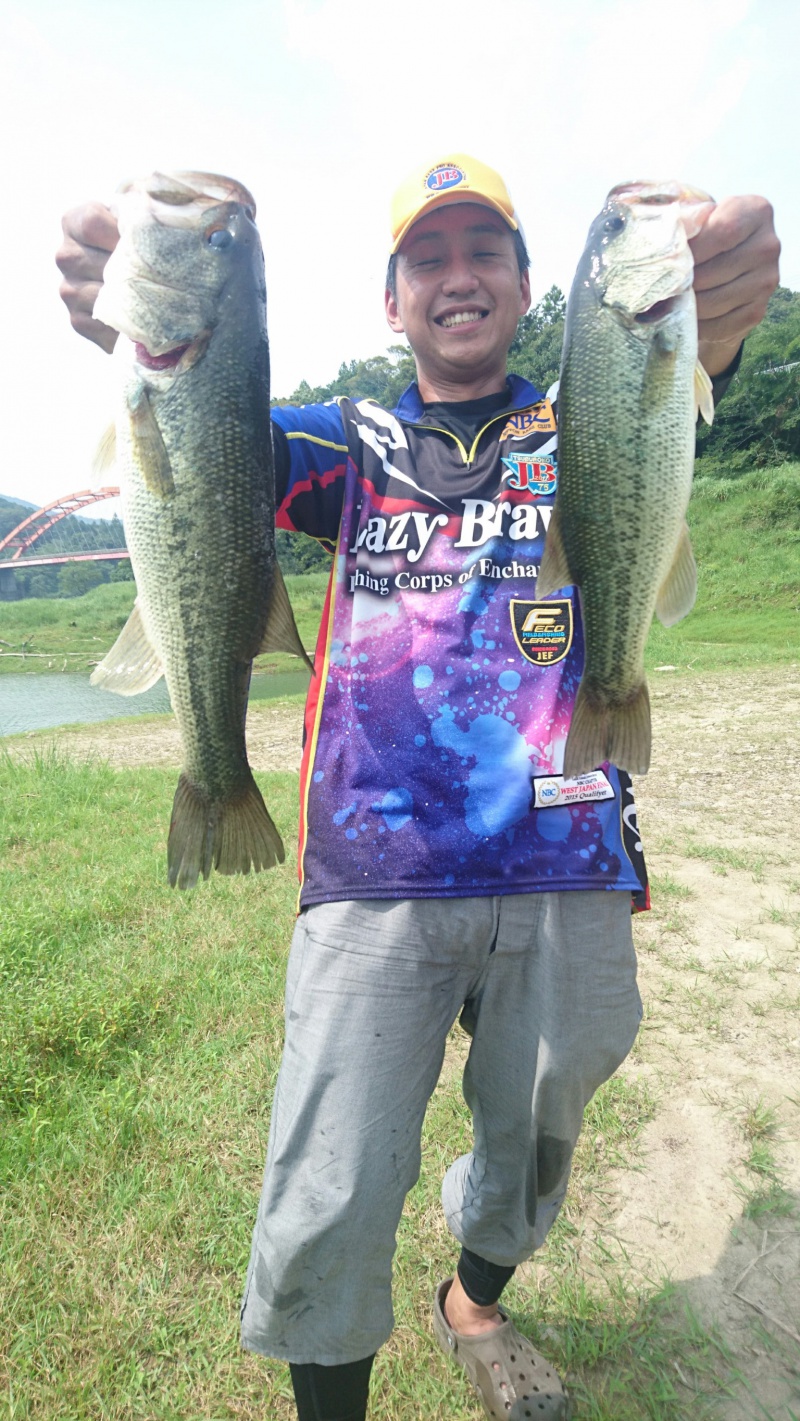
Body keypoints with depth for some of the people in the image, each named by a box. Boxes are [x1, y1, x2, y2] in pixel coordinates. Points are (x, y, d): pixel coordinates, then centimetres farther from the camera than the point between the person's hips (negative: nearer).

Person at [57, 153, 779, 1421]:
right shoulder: (354, 448, 11)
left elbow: (696, 352, -9)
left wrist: (728, 284, -32)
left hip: (565, 875, 2)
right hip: (373, 881, -1)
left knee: (532, 1148, 22)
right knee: (323, 1219, 1)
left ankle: (476, 1304, 55)